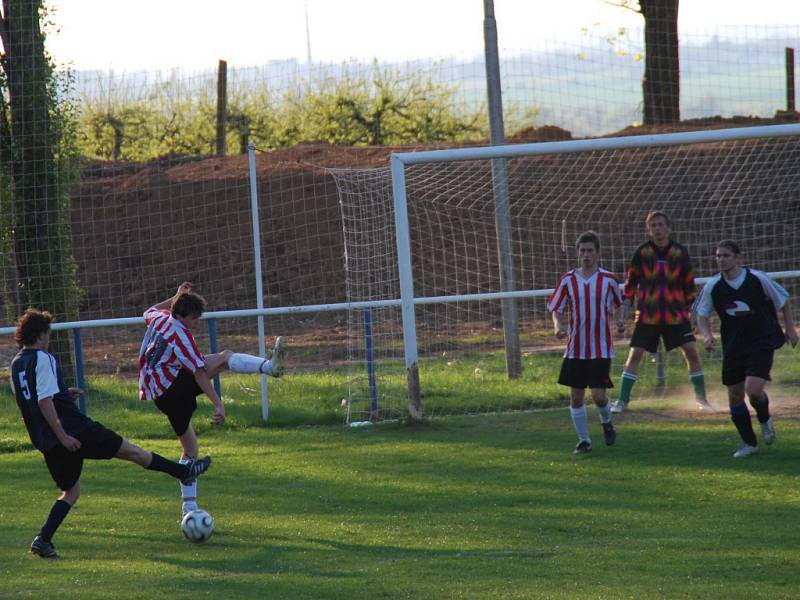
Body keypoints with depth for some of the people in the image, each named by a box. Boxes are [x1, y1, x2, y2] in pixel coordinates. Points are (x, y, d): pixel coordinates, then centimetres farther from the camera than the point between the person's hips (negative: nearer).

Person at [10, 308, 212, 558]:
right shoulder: (42, 359, -14)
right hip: (74, 429, -8)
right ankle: (184, 472, 18)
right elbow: (44, 402, -22)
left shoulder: (16, 364, 12)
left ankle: (43, 540, -1)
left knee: (71, 491, 16)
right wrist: (63, 436, -22)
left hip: (45, 441, 8)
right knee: (130, 450, 6)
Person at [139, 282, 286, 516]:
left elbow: (149, 312, 36)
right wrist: (218, 404, -22)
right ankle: (270, 366, -33)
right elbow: (199, 373, -19)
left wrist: (176, 297, 38)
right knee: (225, 357, -15)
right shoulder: (181, 336, -13)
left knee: (190, 448, 15)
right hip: (174, 386, -8)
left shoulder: (159, 319, 8)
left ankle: (189, 506, 12)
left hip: (159, 396, 8)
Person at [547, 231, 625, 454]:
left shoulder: (608, 280, -1)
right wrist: (558, 325, -17)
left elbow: (617, 304, 15)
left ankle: (607, 423, 22)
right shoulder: (568, 280, 0)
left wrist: (619, 319, -4)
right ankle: (583, 440, 15)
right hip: (575, 349, 2)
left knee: (598, 394, -10)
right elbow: (556, 309, 4)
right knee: (576, 396, 2)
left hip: (601, 349, -2)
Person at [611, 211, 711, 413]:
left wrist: (690, 307, 8)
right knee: (635, 354, -6)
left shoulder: (680, 252, -1)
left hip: (676, 313, 1)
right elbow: (631, 280, 6)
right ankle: (622, 400, 2)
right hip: (647, 314, -1)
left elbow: (688, 283, 8)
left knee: (691, 352, -5)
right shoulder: (642, 252, -4)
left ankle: (701, 399, 8)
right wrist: (627, 302, -2)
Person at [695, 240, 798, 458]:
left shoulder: (758, 279, -12)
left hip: (761, 344, -4)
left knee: (753, 389, -20)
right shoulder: (713, 286, -6)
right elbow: (702, 315, 6)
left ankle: (765, 419, 15)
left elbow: (783, 301, 3)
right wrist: (706, 335, -13)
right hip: (733, 348, 4)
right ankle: (749, 443, 21)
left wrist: (790, 328, 5)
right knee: (735, 396, 4)